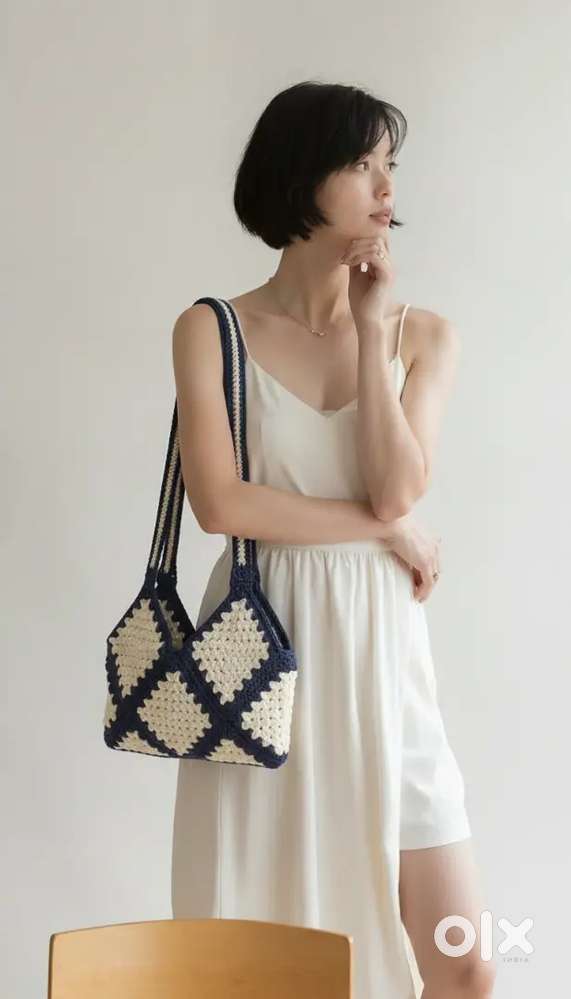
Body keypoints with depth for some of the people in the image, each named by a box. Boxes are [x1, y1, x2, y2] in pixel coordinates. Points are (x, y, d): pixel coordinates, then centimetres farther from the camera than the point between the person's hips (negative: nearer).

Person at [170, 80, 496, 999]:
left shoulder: (424, 334, 4)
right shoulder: (212, 330, -1)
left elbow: (401, 489, -10)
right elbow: (219, 502, -12)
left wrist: (371, 330, -8)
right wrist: (381, 525, -9)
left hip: (377, 651, 2)